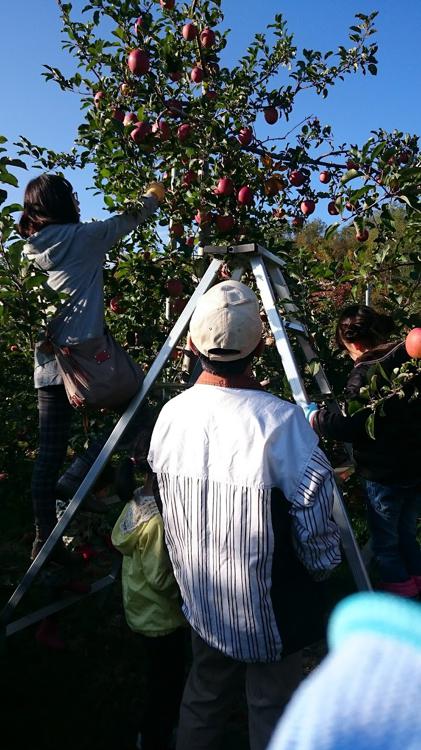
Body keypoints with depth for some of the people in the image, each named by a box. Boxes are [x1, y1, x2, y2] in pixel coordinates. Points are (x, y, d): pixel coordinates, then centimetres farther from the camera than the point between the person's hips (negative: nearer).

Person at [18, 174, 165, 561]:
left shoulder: (30, 249, 13)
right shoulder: (81, 237, -2)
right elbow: (128, 219, 13)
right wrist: (153, 195, 31)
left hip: (47, 364, 7)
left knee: (50, 453, 9)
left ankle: (45, 539, 15)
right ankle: (79, 488, -1)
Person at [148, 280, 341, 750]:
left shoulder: (170, 414, -9)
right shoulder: (279, 421, -26)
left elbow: (164, 502, 3)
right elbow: (315, 521, -19)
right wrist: (322, 571, 1)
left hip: (199, 604, 5)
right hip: (265, 612, -5)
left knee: (203, 698, 25)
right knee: (271, 711, 16)